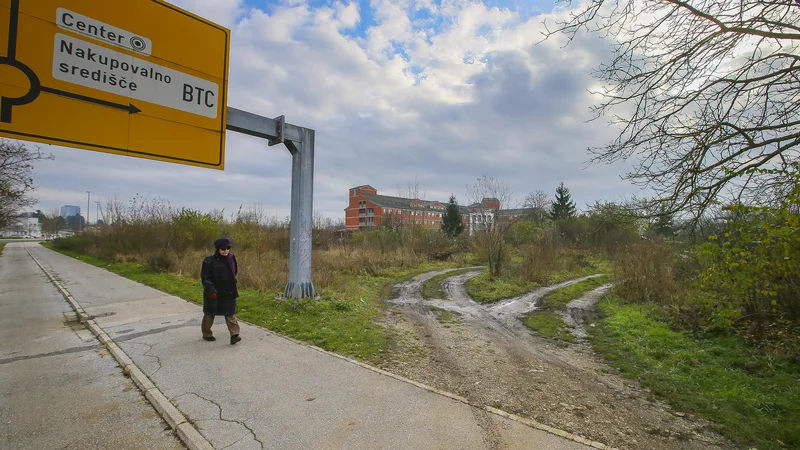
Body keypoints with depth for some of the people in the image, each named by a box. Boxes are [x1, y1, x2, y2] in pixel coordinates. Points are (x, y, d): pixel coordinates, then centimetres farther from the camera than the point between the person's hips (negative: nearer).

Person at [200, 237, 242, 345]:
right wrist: (211, 289, -22)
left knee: (230, 313, -2)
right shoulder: (209, 261, -13)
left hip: (228, 292, 3)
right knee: (209, 313, 14)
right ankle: (206, 334, 33)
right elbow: (205, 277, -12)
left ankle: (234, 335, -5)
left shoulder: (232, 258, 1)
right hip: (213, 293, -3)